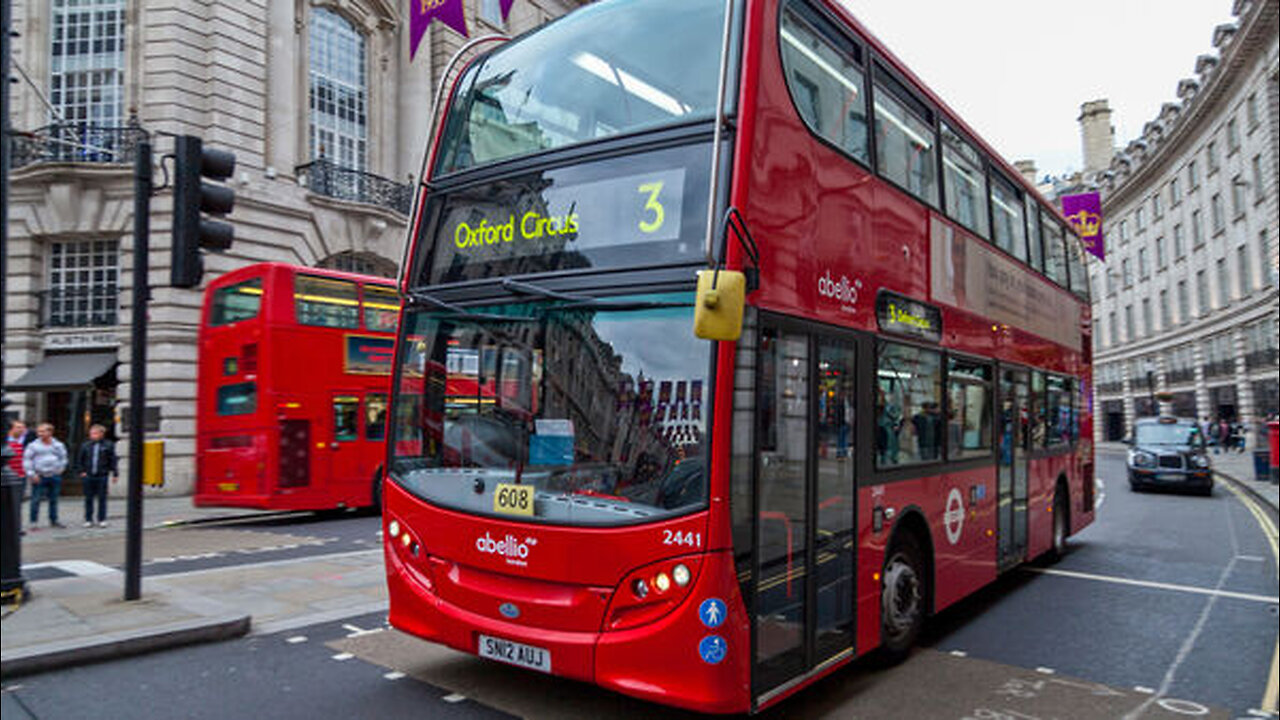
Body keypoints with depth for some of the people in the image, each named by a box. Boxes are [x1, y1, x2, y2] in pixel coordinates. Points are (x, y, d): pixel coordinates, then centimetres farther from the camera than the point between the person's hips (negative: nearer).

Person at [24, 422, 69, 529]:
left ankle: (53, 520, 18)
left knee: (54, 500, 9)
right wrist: (32, 474, -9)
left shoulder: (59, 445, 8)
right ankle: (33, 522, 2)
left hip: (55, 477, 3)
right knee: (36, 500, -5)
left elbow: (63, 458, 18)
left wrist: (60, 469, 7)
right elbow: (27, 460, -2)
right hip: (39, 477, -3)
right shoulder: (33, 445, -2)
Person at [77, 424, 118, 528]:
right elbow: (80, 460, 14)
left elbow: (112, 460, 1)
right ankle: (88, 520, 17)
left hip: (102, 476, -2)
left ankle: (102, 520, 12)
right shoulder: (85, 446, 6)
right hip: (88, 476, 2)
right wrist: (82, 471, 3)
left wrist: (115, 474, -2)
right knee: (88, 498, 7)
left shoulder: (108, 445, 0)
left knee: (102, 498, 3)